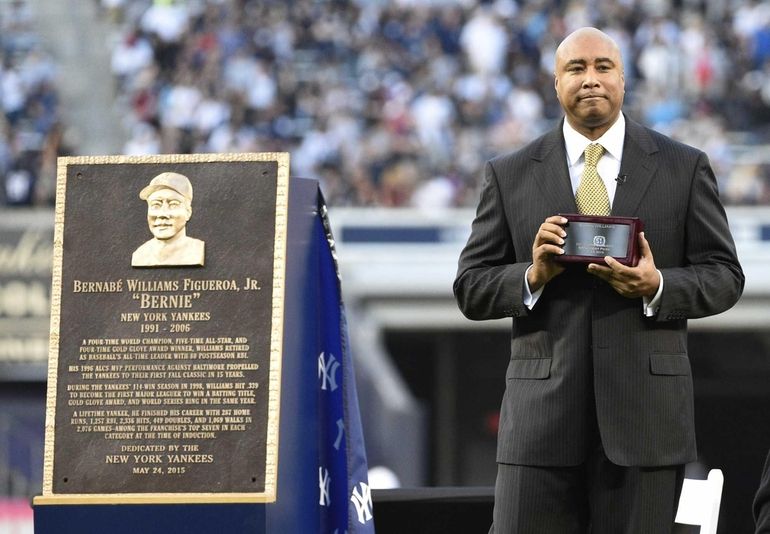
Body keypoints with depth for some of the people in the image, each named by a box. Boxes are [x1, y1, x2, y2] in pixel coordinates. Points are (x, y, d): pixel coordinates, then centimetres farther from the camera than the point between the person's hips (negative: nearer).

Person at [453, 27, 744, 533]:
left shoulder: (685, 168, 7)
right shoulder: (509, 176, 8)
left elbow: (724, 276, 7)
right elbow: (471, 288, 8)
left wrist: (658, 286, -13)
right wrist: (533, 276, -12)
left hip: (646, 412, 0)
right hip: (543, 411, 0)